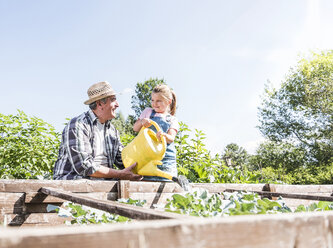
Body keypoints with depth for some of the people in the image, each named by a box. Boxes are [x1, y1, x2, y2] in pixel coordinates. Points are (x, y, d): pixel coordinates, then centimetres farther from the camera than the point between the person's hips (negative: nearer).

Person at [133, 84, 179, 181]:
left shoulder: (172, 120, 14)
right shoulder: (148, 112, 18)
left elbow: (171, 138, -2)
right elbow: (135, 128, 11)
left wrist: (164, 136, -27)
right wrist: (142, 122, -12)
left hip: (166, 158, 0)